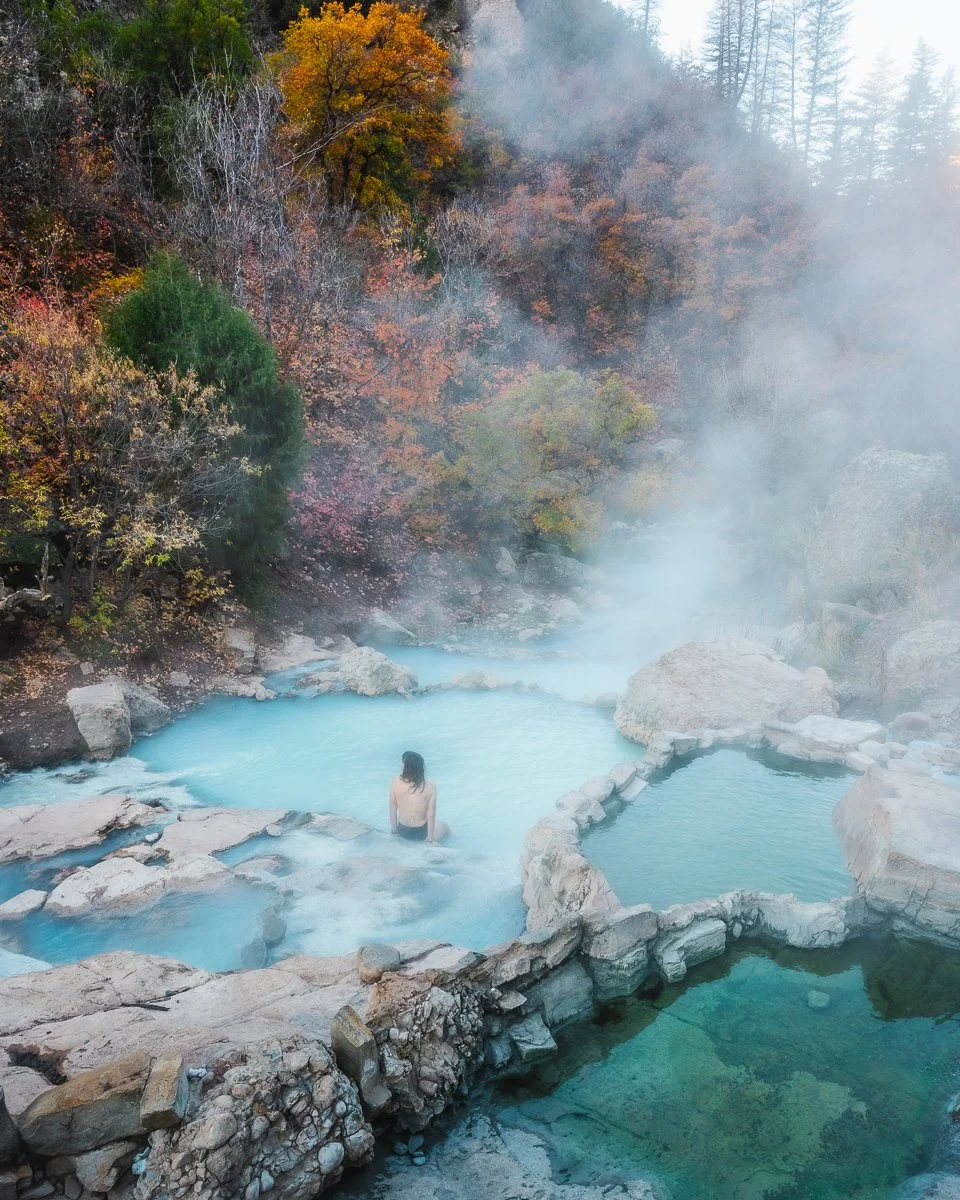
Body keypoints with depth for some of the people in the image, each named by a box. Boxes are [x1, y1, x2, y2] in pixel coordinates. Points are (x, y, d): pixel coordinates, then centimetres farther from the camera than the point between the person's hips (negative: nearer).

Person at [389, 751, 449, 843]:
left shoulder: (396, 782, -19)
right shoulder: (430, 785, -25)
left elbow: (393, 809, -8)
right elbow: (431, 815, -19)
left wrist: (393, 828, 7)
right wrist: (430, 838, -6)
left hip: (402, 831, 3)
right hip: (420, 833, -3)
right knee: (445, 826, 28)